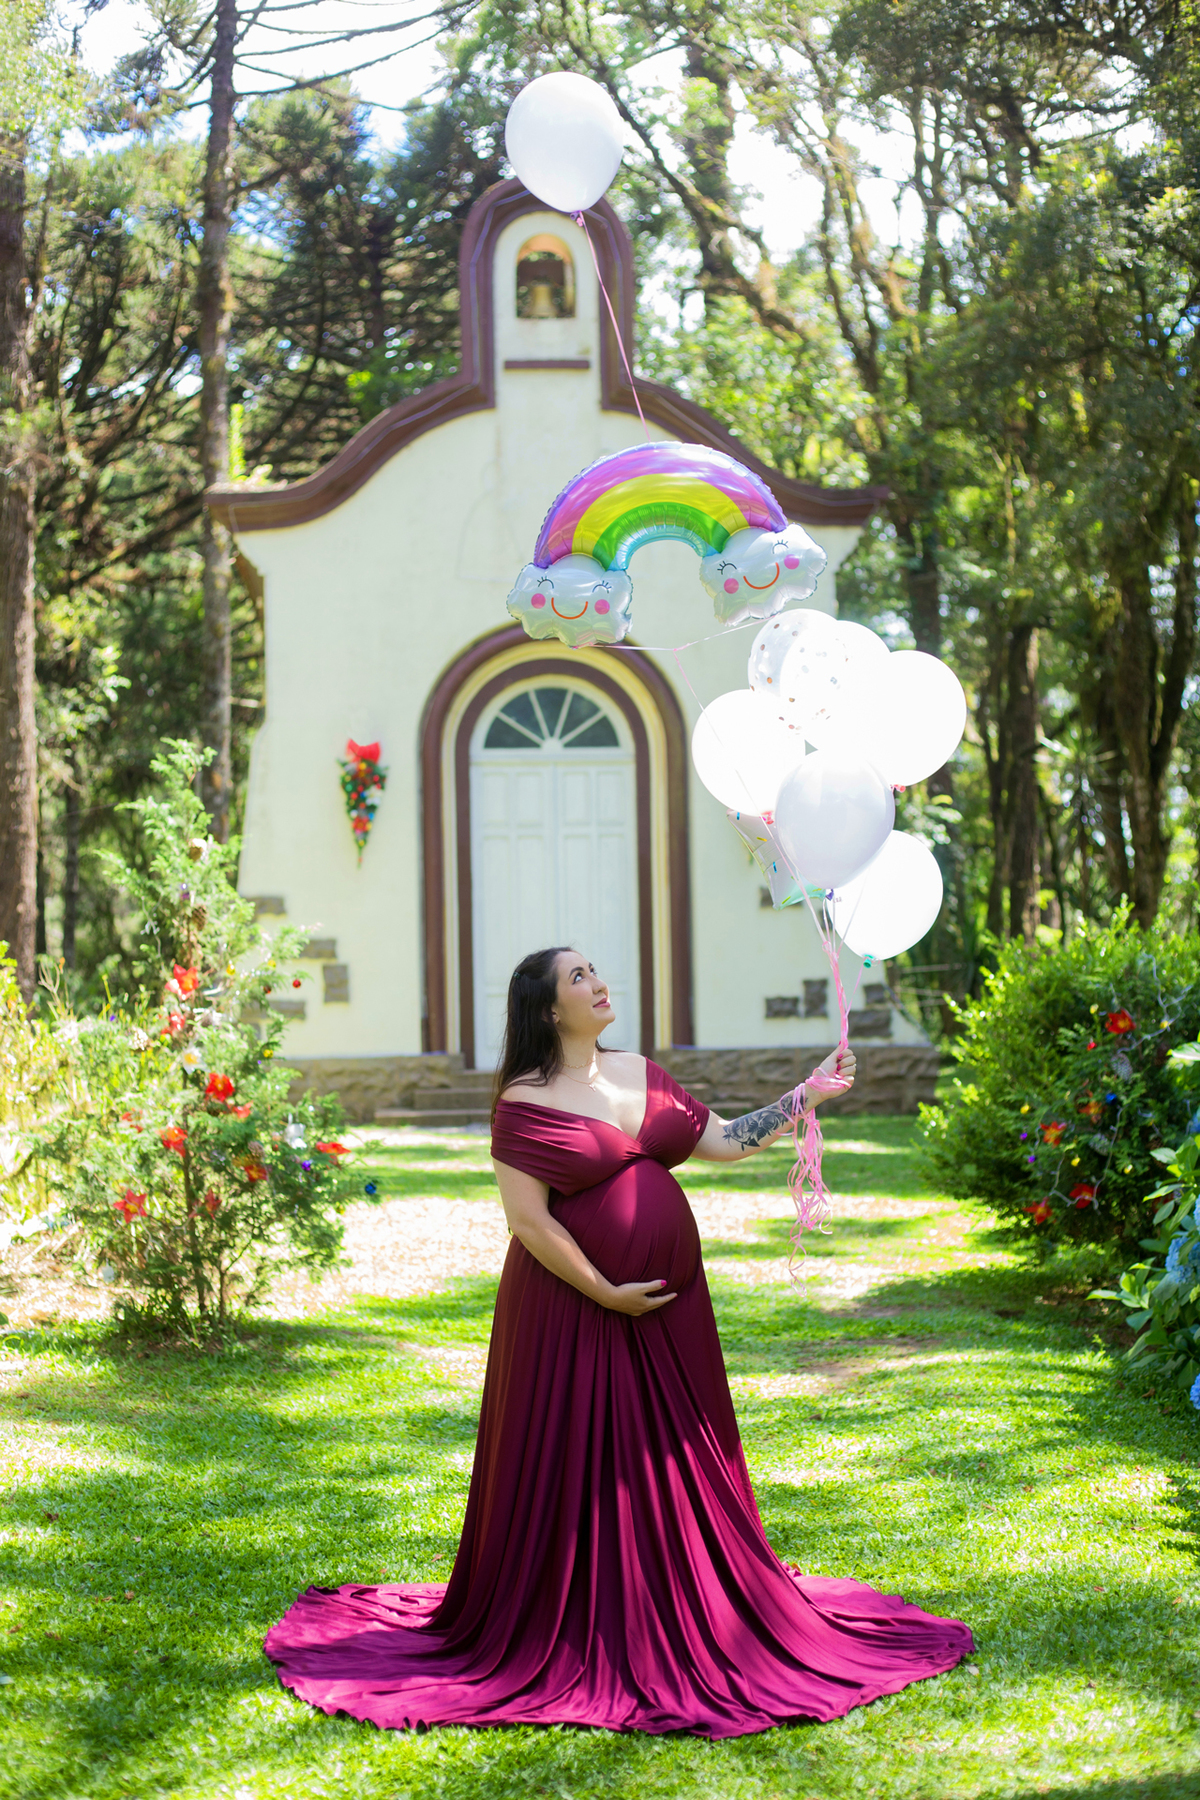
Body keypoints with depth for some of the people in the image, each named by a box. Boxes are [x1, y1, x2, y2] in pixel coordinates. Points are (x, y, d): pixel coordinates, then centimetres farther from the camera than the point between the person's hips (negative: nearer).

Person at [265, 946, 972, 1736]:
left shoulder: (642, 1074, 9)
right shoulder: (527, 1101, -11)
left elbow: (724, 1141, 14)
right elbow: (529, 1220, -15)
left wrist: (811, 1092, 10)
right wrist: (605, 1294, -15)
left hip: (669, 1302, 6)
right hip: (573, 1308, -6)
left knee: (677, 1461, 13)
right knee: (579, 1470, 2)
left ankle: (684, 1619, 28)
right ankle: (578, 1640, 15)